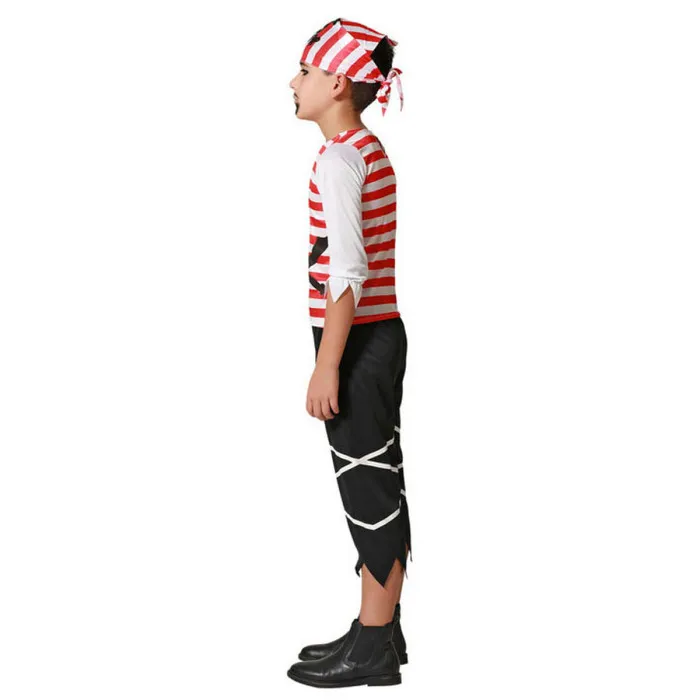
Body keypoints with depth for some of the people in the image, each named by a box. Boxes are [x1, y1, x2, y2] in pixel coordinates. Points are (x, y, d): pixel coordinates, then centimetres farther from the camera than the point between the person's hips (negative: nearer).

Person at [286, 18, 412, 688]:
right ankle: (380, 630, 24)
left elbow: (348, 269, -21)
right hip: (382, 332, 10)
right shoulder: (373, 151, 16)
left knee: (367, 487, -3)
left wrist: (327, 366, -20)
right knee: (379, 483, 13)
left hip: (356, 338, -10)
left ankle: (373, 649, 6)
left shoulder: (338, 157, -14)